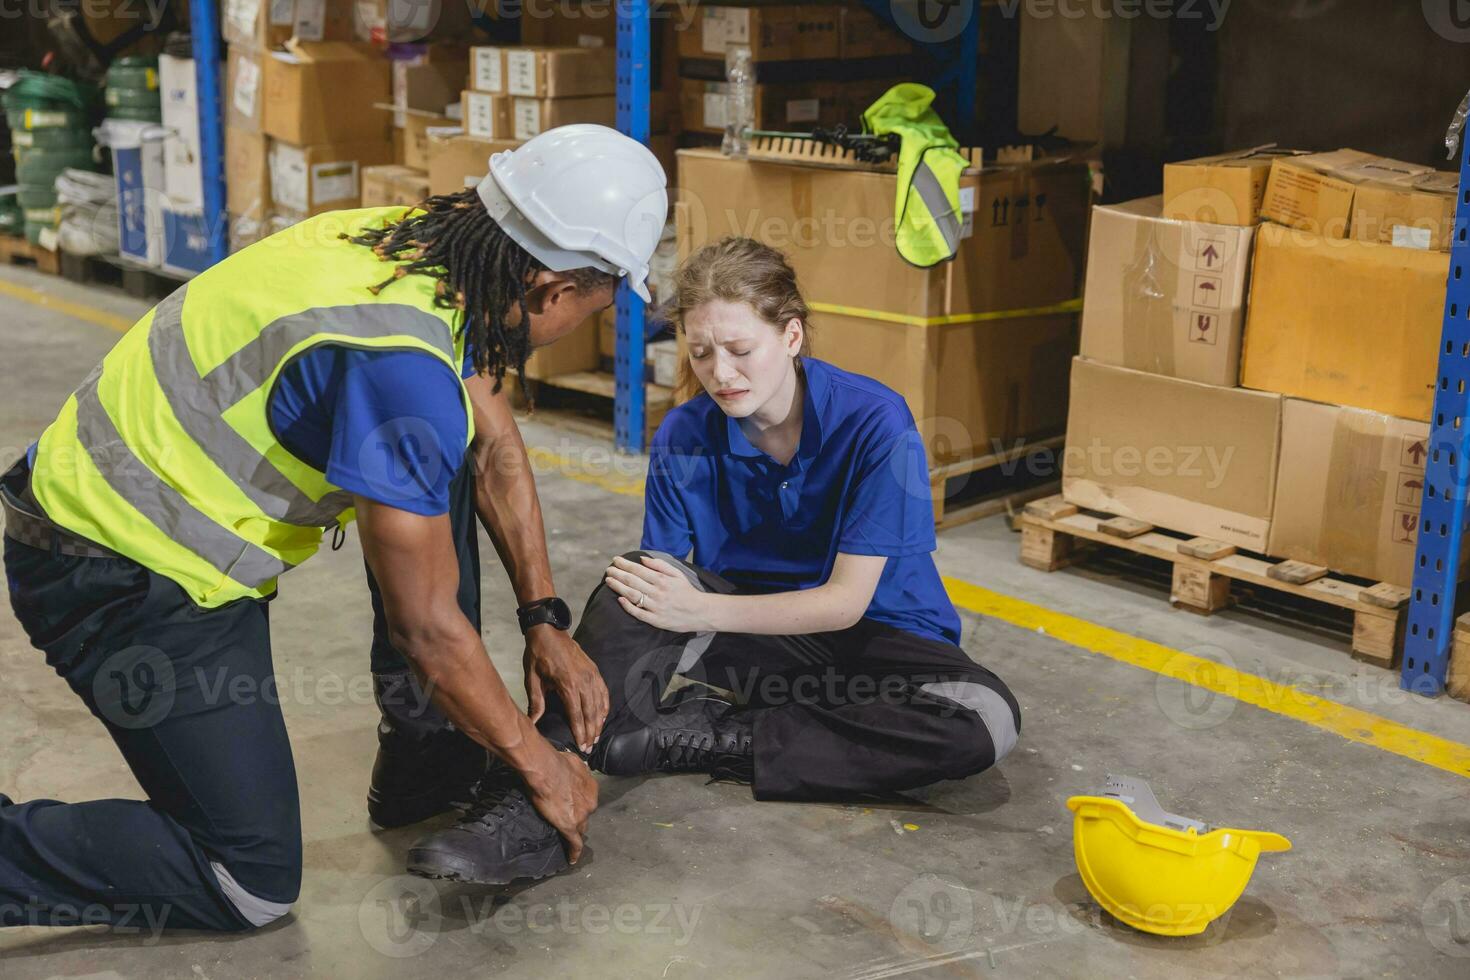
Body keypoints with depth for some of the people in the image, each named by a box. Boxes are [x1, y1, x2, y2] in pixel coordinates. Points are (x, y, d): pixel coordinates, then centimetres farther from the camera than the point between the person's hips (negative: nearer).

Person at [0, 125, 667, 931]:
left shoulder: (418, 240, -4)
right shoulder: (399, 363, -31)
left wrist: (544, 620, 11)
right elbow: (424, 627, -23)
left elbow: (492, 441, 11)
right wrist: (540, 770, -9)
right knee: (251, 886, -3)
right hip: (120, 577, -9)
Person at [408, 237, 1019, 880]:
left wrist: (701, 611, -28)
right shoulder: (684, 436, -8)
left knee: (985, 719, -34)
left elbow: (846, 601, -20)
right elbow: (669, 579, -7)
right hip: (752, 632, 2)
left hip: (873, 636, -2)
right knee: (637, 582, -25)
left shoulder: (874, 423, -19)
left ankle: (691, 741, -28)